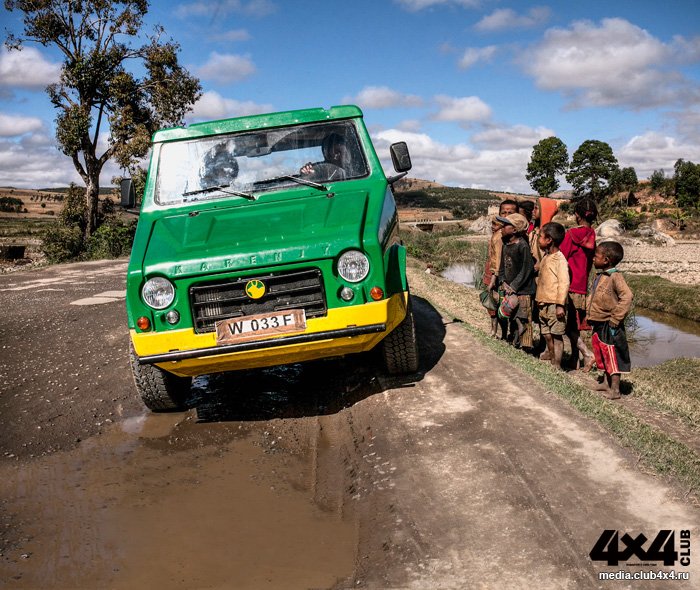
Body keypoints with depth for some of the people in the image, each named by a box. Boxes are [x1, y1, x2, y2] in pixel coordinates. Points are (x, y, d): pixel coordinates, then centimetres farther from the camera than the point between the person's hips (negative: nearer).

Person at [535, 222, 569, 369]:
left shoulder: (560, 259, -14)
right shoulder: (545, 257, 13)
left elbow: (564, 283, -18)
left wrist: (560, 305, -20)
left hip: (554, 304, -9)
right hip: (543, 303, 9)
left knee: (557, 335, -2)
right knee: (546, 334, 16)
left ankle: (557, 365, 3)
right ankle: (551, 356, 29)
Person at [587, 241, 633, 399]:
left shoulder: (615, 277, -19)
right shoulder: (599, 276, 9)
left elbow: (627, 297, -27)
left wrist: (615, 319, -24)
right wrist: (590, 315, 13)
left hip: (609, 325, -9)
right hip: (598, 323, 9)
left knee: (612, 356, -2)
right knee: (601, 353, 19)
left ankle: (615, 389, 5)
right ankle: (606, 382, 33)